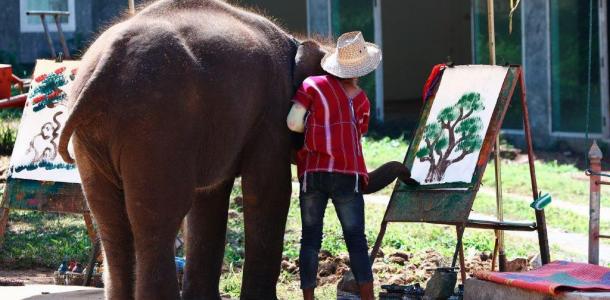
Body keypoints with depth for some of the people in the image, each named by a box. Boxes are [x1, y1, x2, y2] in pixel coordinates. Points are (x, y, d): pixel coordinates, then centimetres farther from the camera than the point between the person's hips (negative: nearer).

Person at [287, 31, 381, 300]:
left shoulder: (313, 86, 1)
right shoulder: (361, 101, 6)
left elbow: (293, 122, -5)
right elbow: (357, 135, 12)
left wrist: (313, 129, 13)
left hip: (312, 170, 0)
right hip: (347, 173, 0)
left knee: (310, 239, 5)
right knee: (356, 239, 0)